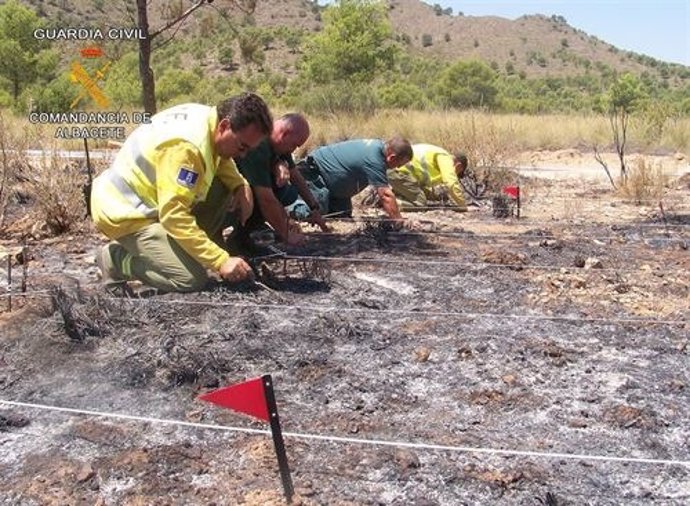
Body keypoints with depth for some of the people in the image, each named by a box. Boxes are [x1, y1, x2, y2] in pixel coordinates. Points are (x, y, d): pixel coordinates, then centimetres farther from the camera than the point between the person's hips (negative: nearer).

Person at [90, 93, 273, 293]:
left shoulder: (205, 116, -4)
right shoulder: (186, 148, -31)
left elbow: (221, 161, 15)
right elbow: (174, 215, -33)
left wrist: (242, 186, -6)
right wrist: (221, 260, -32)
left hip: (142, 196, 9)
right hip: (126, 213, -9)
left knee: (222, 187, 2)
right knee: (193, 279, -19)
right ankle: (116, 259, 0)